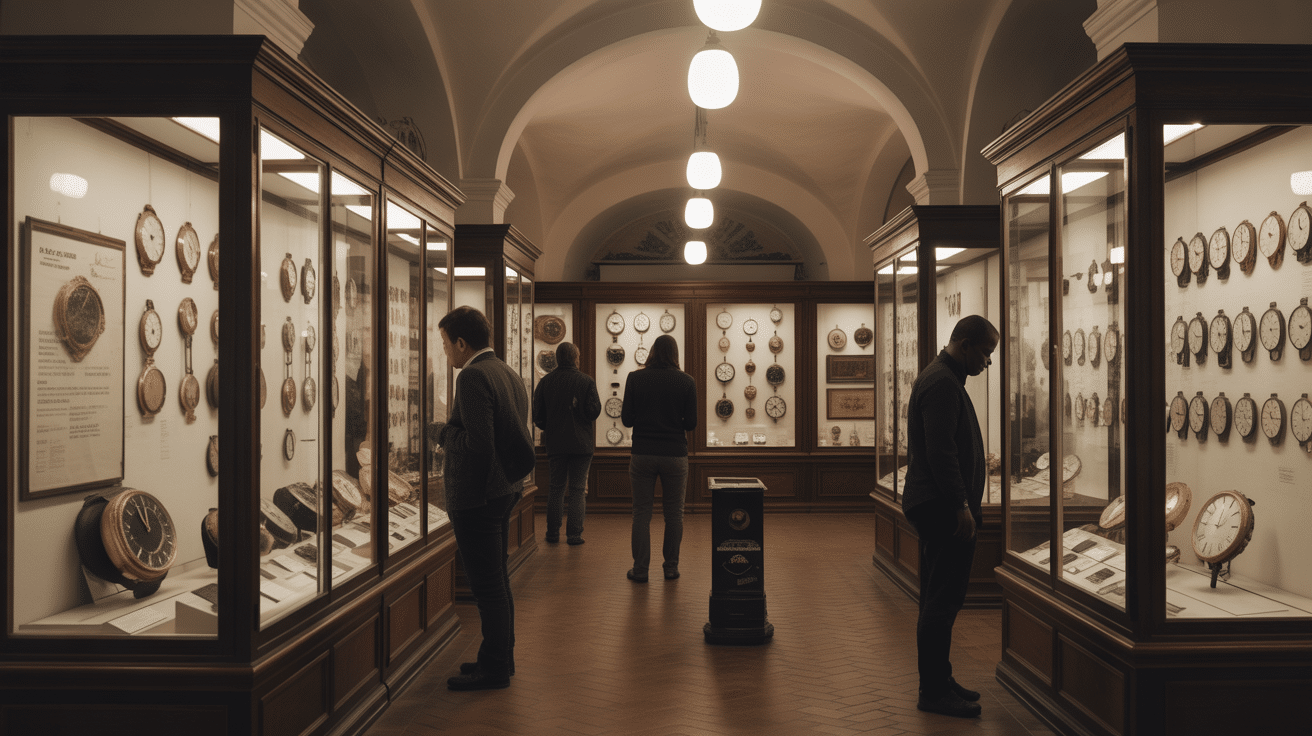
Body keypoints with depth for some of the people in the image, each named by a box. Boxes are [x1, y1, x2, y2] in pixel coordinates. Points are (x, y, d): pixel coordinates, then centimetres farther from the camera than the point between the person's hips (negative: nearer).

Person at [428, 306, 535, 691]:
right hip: (504, 489, 10)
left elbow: (477, 442, -27)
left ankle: (494, 670, 9)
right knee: (497, 582, 18)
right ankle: (502, 657, 29)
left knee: (487, 586, 0)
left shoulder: (473, 377, -18)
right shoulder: (510, 374, 12)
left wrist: (439, 430, -10)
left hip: (476, 496, -10)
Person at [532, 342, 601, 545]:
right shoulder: (586, 381, -7)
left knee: (556, 488, 13)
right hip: (581, 443, -2)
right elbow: (594, 411, -11)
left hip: (555, 443, 2)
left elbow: (537, 415, 0)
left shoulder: (545, 381, 0)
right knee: (578, 489, 5)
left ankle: (552, 533, 14)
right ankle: (574, 534, 2)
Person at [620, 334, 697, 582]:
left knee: (641, 512, 8)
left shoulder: (635, 378, -3)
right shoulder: (686, 381, -3)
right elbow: (691, 423, -3)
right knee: (674, 512, 12)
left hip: (643, 454, 0)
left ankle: (640, 569, 10)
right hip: (675, 455, 0)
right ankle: (671, 567, 17)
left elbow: (627, 419, -2)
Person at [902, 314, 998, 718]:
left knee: (939, 599, 15)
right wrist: (962, 506, -20)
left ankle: (937, 682, 23)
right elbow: (941, 451, -22)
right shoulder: (943, 383, -15)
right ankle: (934, 691, -2)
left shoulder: (941, 378, 19)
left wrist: (963, 504, 23)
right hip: (943, 507, -11)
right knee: (943, 600, -7)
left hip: (936, 507, 11)